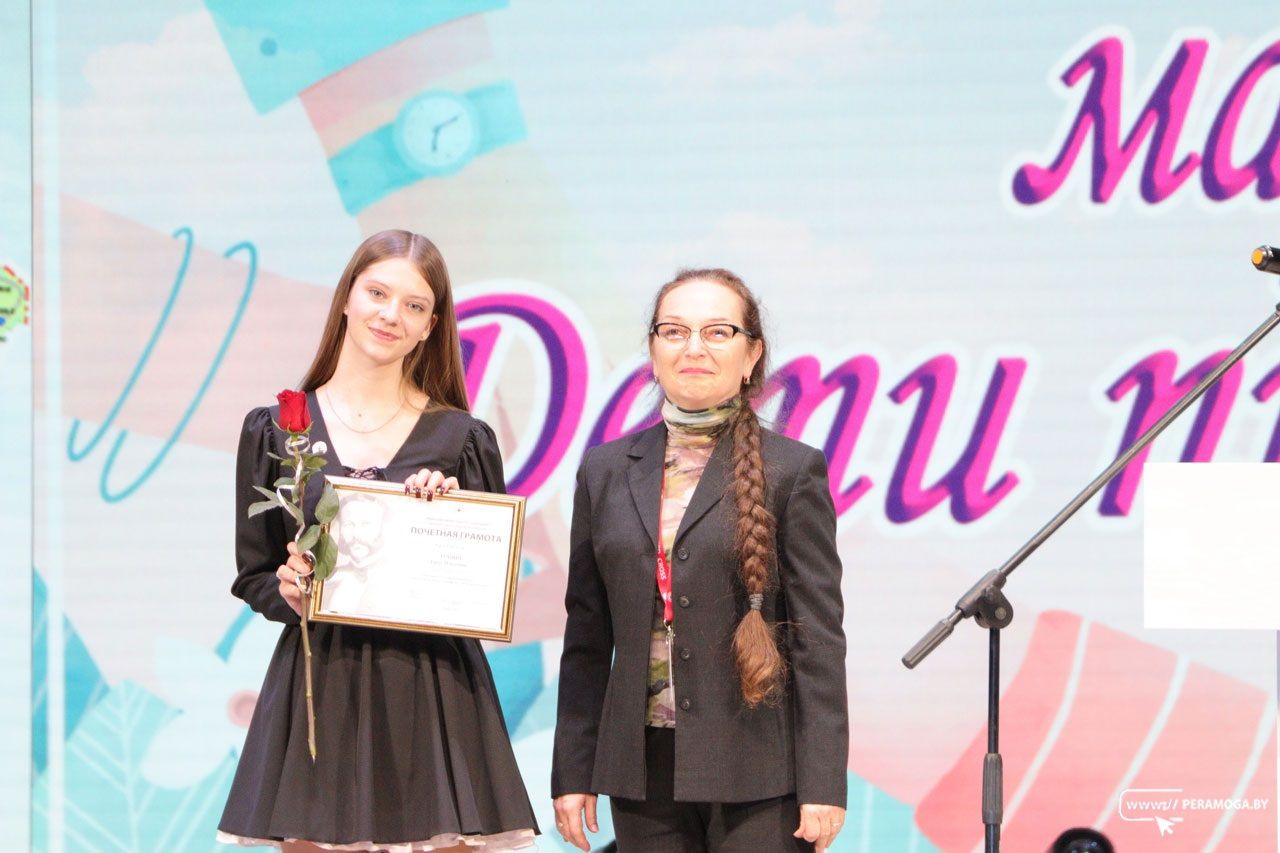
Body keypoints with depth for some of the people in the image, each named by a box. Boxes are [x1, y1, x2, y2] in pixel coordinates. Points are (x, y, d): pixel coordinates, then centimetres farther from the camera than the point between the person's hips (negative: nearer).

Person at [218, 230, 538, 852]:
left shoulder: (463, 440, 7)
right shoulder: (275, 429, 8)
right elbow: (252, 574, 10)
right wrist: (288, 590, -10)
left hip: (435, 694, 0)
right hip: (317, 690, 0)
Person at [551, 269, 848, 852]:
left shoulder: (792, 471, 0)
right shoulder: (606, 472, 11)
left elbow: (818, 635, -3)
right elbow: (587, 635, 12)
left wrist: (823, 783, -8)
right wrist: (572, 771, 8)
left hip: (757, 773, -3)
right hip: (643, 768, 4)